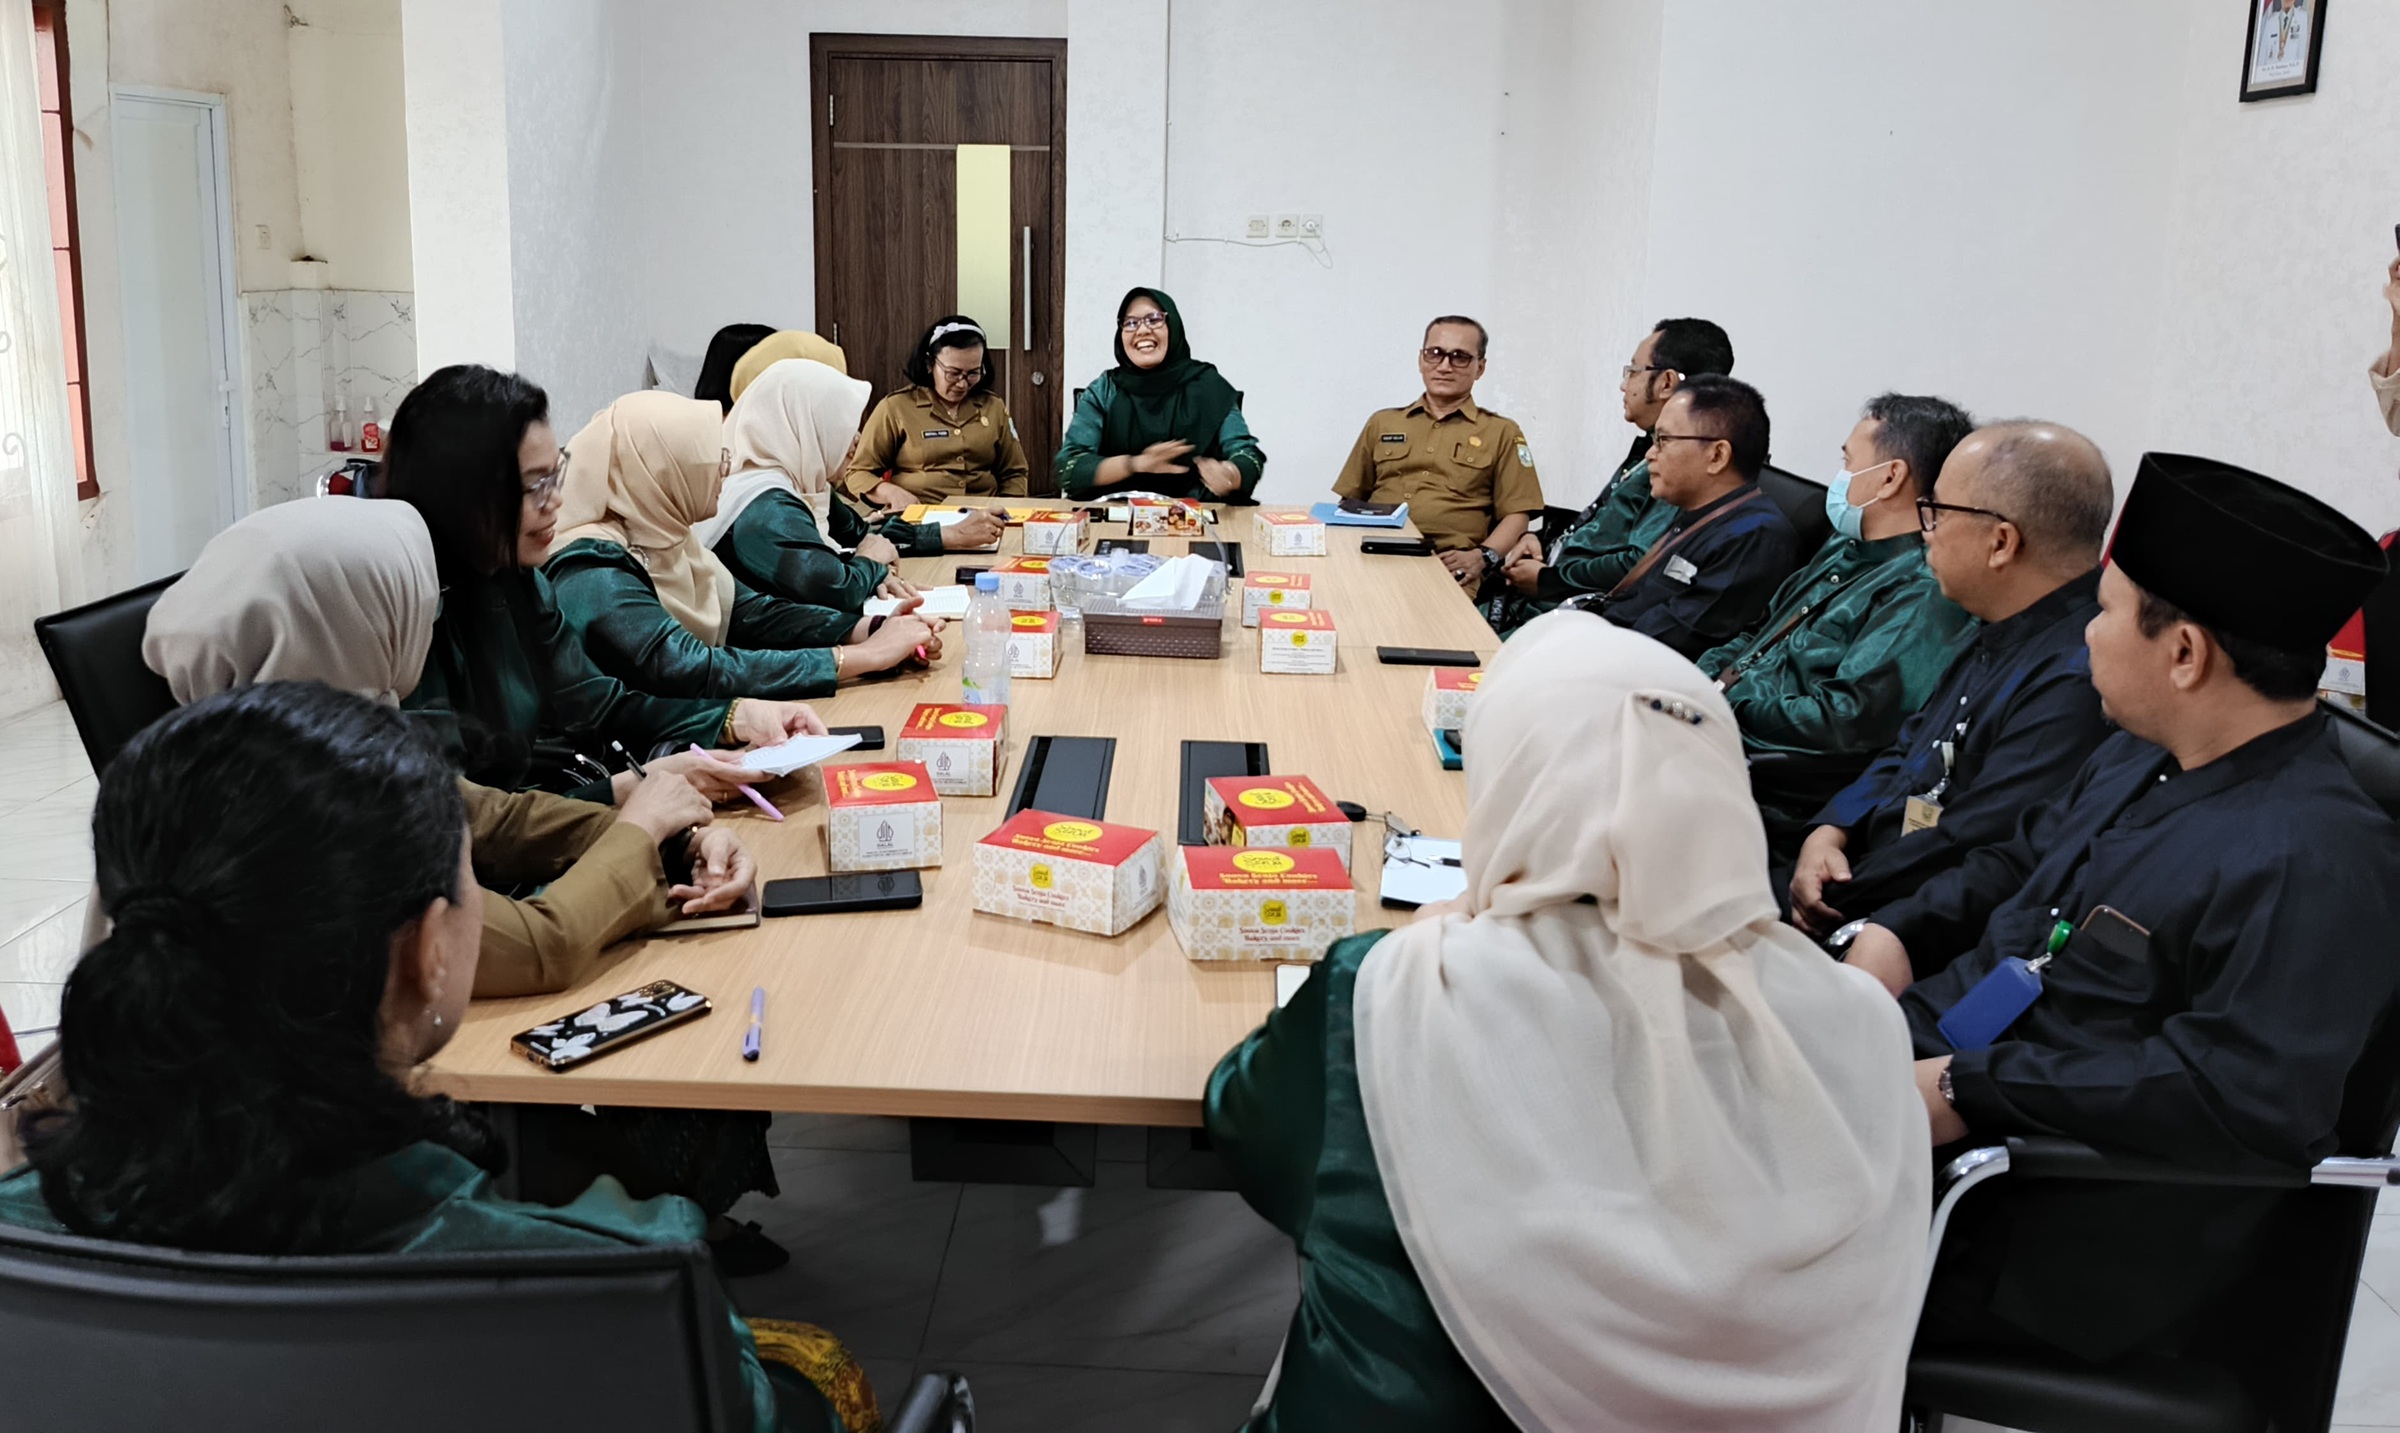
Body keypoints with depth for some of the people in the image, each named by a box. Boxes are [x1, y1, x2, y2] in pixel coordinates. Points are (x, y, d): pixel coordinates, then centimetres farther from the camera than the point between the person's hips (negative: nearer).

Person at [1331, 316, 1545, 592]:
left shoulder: (1502, 433, 16)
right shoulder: (1382, 423, 24)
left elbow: (1517, 515, 9)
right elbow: (1349, 502, 24)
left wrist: (1482, 556, -10)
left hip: (1448, 569, -2)